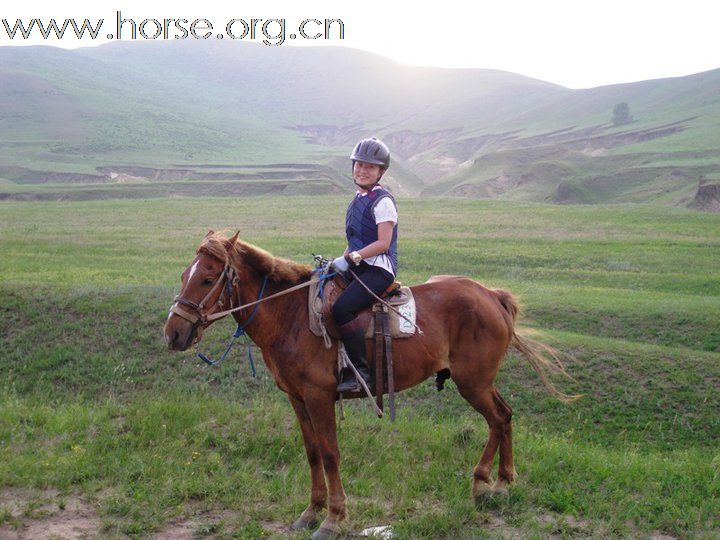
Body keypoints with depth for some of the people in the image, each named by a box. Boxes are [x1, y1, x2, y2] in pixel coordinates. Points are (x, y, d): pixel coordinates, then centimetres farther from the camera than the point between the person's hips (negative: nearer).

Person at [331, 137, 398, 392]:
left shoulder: (382, 201, -11)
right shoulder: (358, 199, 16)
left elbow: (383, 243, -17)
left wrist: (351, 258, -18)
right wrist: (341, 261, 9)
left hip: (379, 269, -9)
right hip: (358, 267, 10)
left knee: (342, 307, -27)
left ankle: (361, 370, -20)